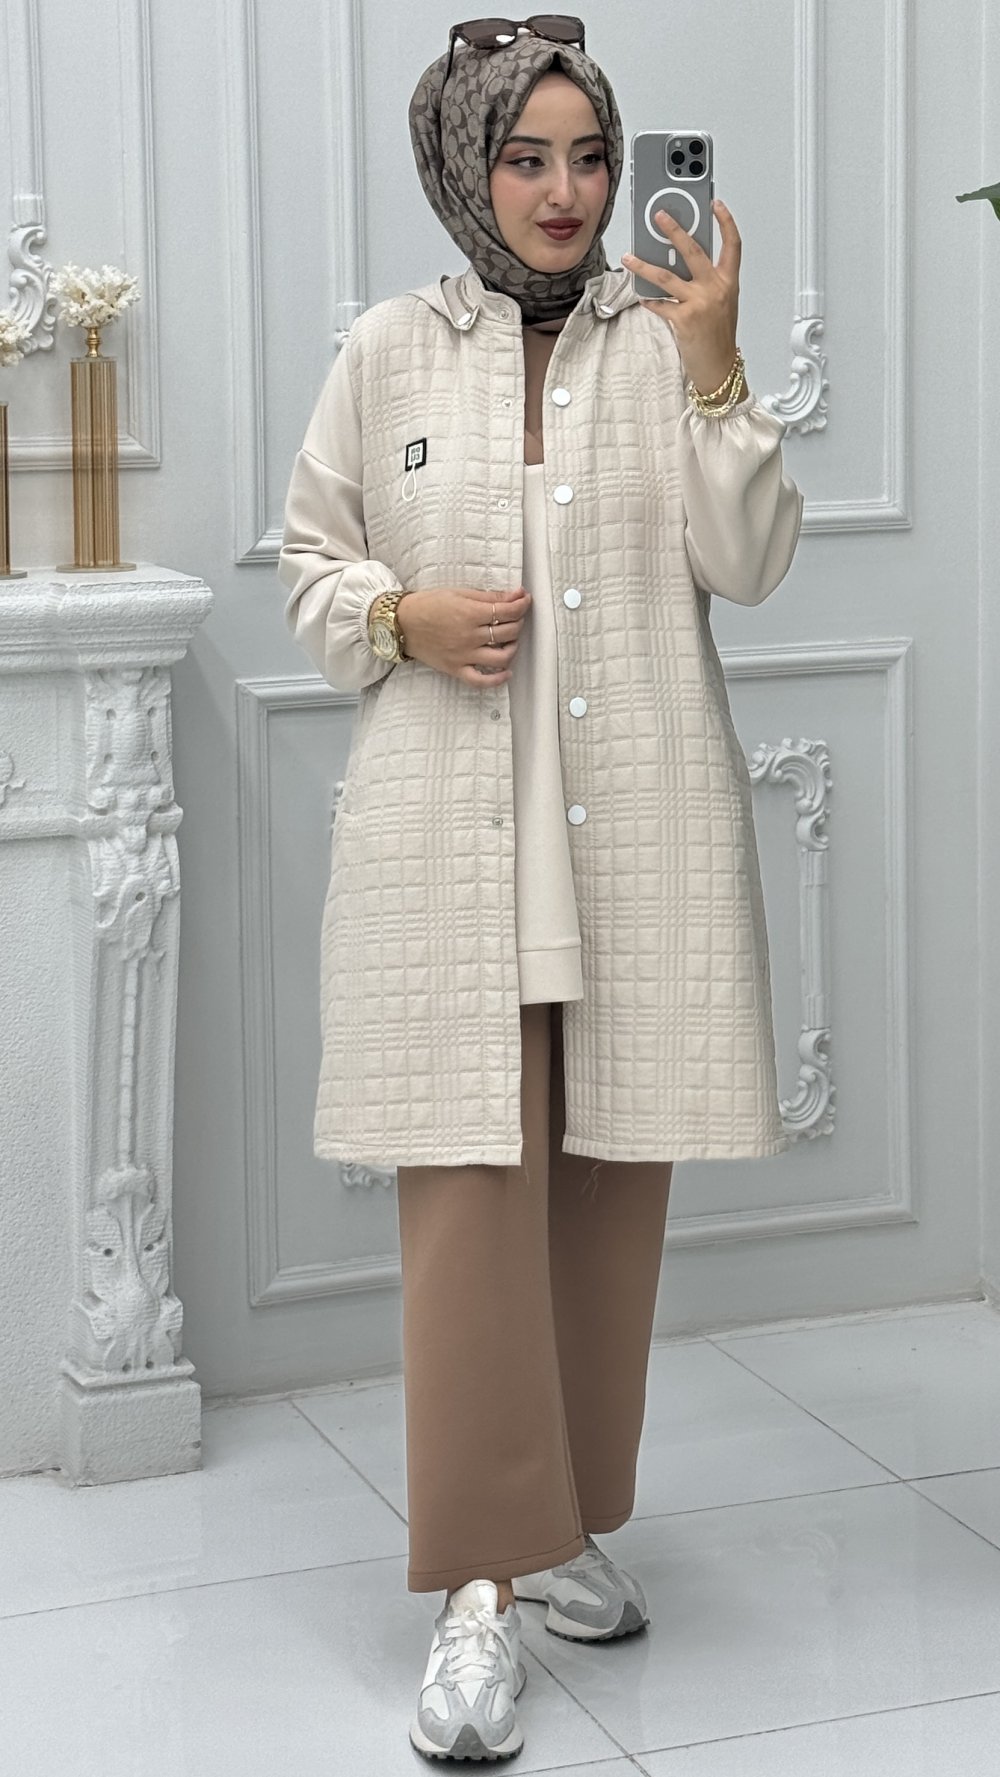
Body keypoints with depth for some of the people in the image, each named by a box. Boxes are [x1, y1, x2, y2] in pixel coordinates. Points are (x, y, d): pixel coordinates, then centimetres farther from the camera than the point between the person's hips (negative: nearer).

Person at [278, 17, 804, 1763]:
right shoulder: (386, 352, 5)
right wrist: (404, 616, -8)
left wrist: (713, 362, -10)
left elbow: (749, 563, -1)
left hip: (639, 826, 1)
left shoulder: (667, 339, 5)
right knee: (467, 1184, -7)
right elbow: (311, 560, 12)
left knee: (611, 1182, 8)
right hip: (447, 823, -1)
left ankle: (566, 1520, 25)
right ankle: (480, 1587, -3)